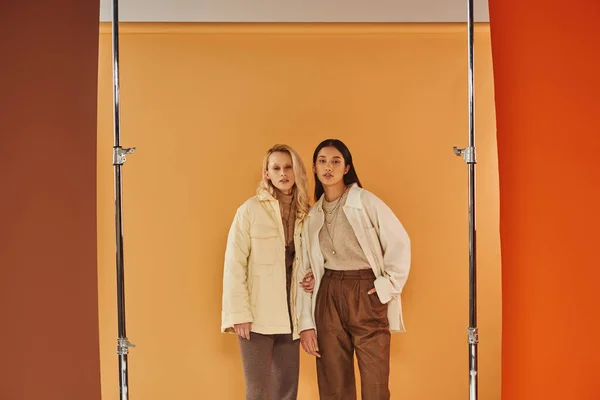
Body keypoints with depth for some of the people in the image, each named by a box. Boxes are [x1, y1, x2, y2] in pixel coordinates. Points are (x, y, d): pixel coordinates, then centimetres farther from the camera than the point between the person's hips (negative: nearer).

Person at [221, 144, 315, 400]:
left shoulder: (305, 213, 8)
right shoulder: (250, 210, -7)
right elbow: (234, 264, -10)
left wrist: (313, 277, -1)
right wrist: (240, 313, -15)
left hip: (289, 315, 5)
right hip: (257, 314, -5)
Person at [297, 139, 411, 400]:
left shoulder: (365, 201, -2)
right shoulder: (312, 216, 10)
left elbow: (399, 243, -3)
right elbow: (305, 271, 9)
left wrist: (388, 285, -9)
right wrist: (305, 323, 4)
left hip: (367, 295, -4)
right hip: (328, 297, 4)